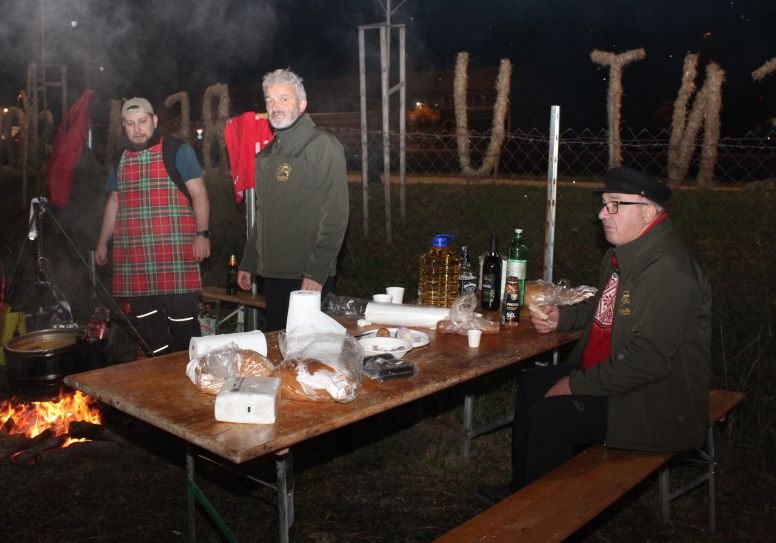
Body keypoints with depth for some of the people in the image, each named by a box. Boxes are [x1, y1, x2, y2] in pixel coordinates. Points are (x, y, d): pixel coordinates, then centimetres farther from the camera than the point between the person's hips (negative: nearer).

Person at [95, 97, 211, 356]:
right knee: (146, 323, 8)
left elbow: (198, 193, -6)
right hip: (132, 257, 6)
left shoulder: (177, 151, 0)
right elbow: (114, 202, 25)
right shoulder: (120, 159, 17)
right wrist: (102, 243, 23)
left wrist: (202, 233, -17)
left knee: (183, 319, -6)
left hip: (174, 252, -5)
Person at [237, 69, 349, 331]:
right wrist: (247, 263, 19)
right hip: (272, 275, 7)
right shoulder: (266, 155, 16)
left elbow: (334, 216, -15)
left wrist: (316, 273, -20)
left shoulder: (322, 145, -8)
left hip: (306, 279, -7)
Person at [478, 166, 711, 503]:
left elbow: (648, 360, -30)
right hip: (608, 372, 11)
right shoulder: (623, 252, 6)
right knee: (531, 384, 13)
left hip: (657, 403, -11)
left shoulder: (667, 270, -26)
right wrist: (560, 316, 4)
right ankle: (520, 489, 27)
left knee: (549, 414, -20)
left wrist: (576, 384, -22)